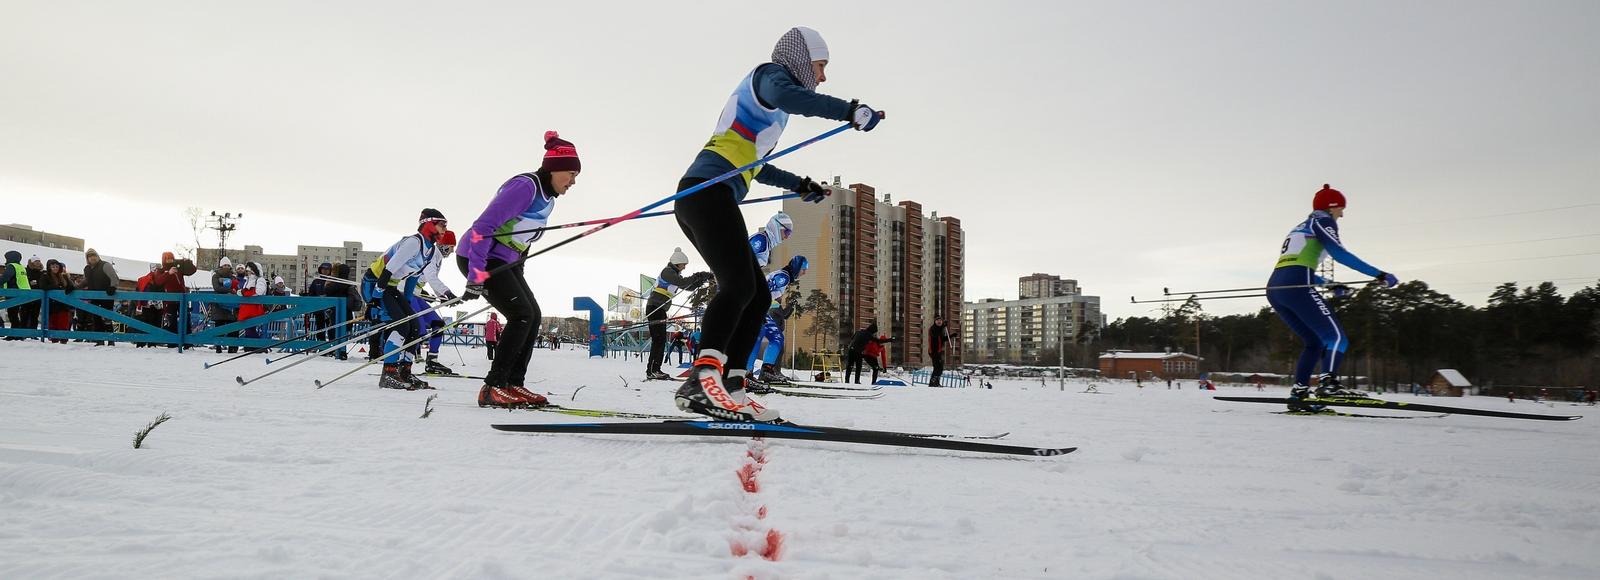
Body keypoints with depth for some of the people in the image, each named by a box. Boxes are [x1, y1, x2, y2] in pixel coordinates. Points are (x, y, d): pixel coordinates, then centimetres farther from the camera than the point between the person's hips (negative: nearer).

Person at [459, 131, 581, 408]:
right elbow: (482, 227, -25)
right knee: (522, 315, -16)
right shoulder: (525, 186, -21)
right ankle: (493, 387, -13)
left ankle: (513, 384, 5)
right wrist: (476, 276, -28)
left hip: (505, 261, 9)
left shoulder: (547, 200, 9)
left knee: (533, 315, 2)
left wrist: (517, 270, 20)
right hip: (478, 258, -9)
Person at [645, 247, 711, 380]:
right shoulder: (667, 271, -9)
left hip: (660, 310, 10)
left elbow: (689, 287, 20)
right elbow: (683, 283, -22)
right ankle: (651, 371, -17)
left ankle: (655, 370, 11)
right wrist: (698, 276, -15)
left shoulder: (674, 274, 20)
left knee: (661, 340, 9)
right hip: (654, 308, -10)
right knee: (658, 339, -15)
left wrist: (703, 279, 9)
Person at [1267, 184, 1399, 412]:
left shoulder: (1300, 227, 32)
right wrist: (1379, 274, -10)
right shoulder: (1322, 221, 8)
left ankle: (1298, 393, 7)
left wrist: (1331, 285, 45)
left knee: (1315, 342, 16)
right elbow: (1338, 252, -8)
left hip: (1274, 287, 9)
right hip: (1295, 286, -8)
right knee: (1337, 337, -11)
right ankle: (1328, 383, -31)